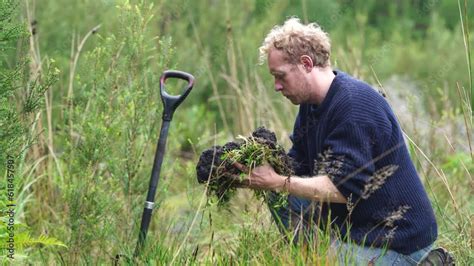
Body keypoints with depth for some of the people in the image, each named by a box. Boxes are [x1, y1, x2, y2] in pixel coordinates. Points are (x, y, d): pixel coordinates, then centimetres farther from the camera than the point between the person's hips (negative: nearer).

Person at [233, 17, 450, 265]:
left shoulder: (355, 105, -23)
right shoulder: (312, 104, 8)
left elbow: (344, 188, -28)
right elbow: (298, 168, 9)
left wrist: (277, 182, -23)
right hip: (355, 225, 9)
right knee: (281, 201, 6)